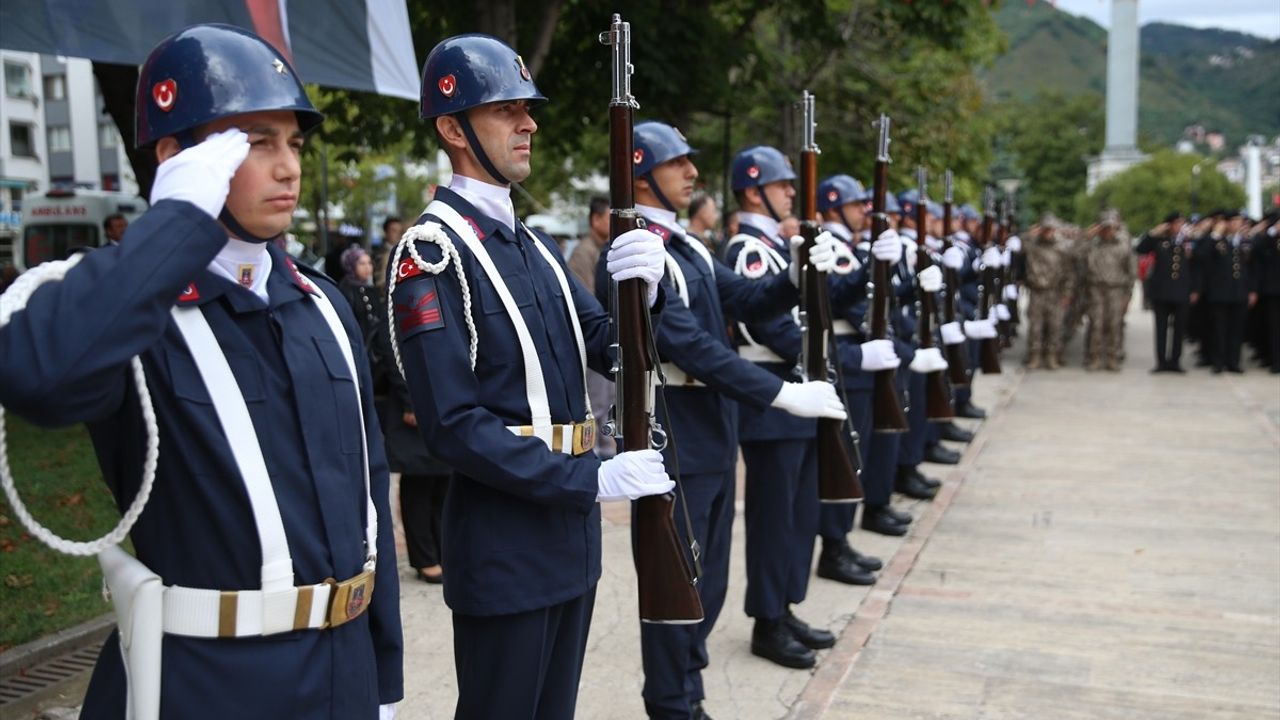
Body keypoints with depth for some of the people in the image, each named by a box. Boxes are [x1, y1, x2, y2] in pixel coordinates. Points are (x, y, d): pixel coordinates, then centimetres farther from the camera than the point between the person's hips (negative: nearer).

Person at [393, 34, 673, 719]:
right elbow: (454, 424, -21)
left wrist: (640, 291, -14)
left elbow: (609, 350, 8)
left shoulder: (535, 246, 13)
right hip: (503, 548, -8)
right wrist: (593, 478, -22)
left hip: (572, 533, 8)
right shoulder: (432, 250, -15)